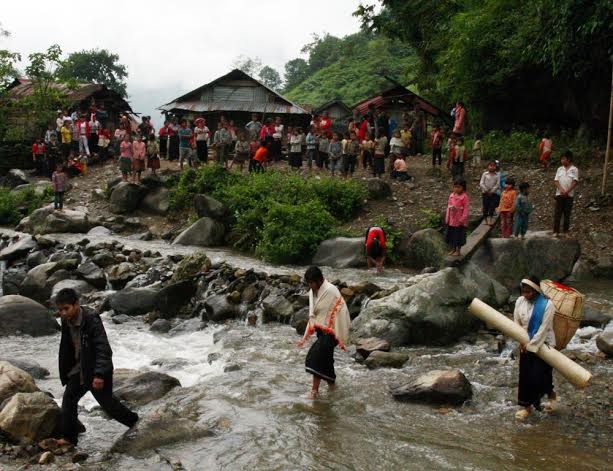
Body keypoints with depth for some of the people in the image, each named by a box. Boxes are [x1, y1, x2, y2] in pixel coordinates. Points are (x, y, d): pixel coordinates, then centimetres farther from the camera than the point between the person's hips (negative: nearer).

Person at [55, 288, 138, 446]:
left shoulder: (92, 320, -27)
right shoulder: (66, 322, -5)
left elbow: (103, 348, -30)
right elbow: (66, 347, 11)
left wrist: (100, 374, -35)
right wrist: (65, 371, 17)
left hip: (97, 368, -6)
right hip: (79, 368, 6)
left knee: (106, 401, 7)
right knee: (68, 398, -1)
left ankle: (132, 420, 31)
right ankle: (69, 437, 10)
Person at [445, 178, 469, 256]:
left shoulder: (464, 196, -14)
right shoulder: (451, 195, 5)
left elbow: (466, 208, -15)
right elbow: (448, 206, 9)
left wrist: (462, 219, -18)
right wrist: (447, 218, 7)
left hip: (460, 221, -6)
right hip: (451, 220, 6)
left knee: (459, 235, 4)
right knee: (451, 234, 13)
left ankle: (458, 251, 15)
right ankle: (453, 249, 27)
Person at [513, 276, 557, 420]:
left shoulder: (547, 305, -19)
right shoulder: (520, 301, -4)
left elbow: (544, 329, -19)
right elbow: (516, 323, 4)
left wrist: (531, 346, -17)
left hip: (543, 344, -5)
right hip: (525, 344, 5)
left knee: (538, 376, -7)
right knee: (524, 375, 6)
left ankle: (551, 394, 24)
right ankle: (526, 405, 19)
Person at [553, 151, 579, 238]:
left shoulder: (574, 169, -1)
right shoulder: (560, 169, 9)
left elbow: (575, 182, -7)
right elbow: (556, 181, 2)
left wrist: (567, 191, -16)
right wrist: (561, 190, -14)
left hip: (569, 195, -2)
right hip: (559, 194, 2)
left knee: (567, 213, 4)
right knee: (557, 213, -1)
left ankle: (565, 231, 13)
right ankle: (556, 231, 1)